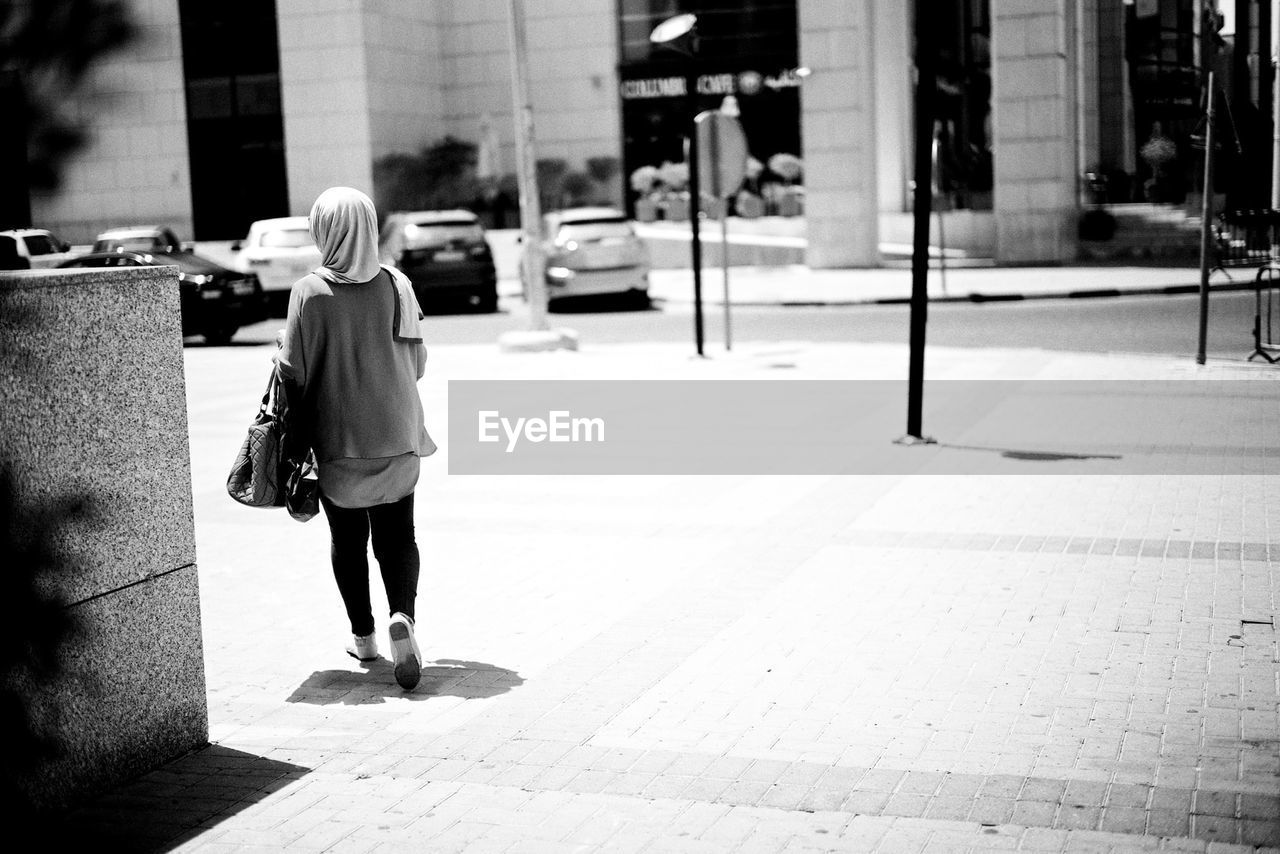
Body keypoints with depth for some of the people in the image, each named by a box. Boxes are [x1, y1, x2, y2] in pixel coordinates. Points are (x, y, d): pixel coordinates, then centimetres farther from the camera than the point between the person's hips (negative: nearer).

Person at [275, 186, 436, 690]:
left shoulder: (310, 292, -13)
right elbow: (417, 364, 1)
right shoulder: (396, 286, -5)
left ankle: (363, 635, 22)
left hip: (336, 437, -1)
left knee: (347, 538, 14)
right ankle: (402, 616, -14)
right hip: (397, 434, 2)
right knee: (396, 534, 9)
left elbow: (294, 371, -11)